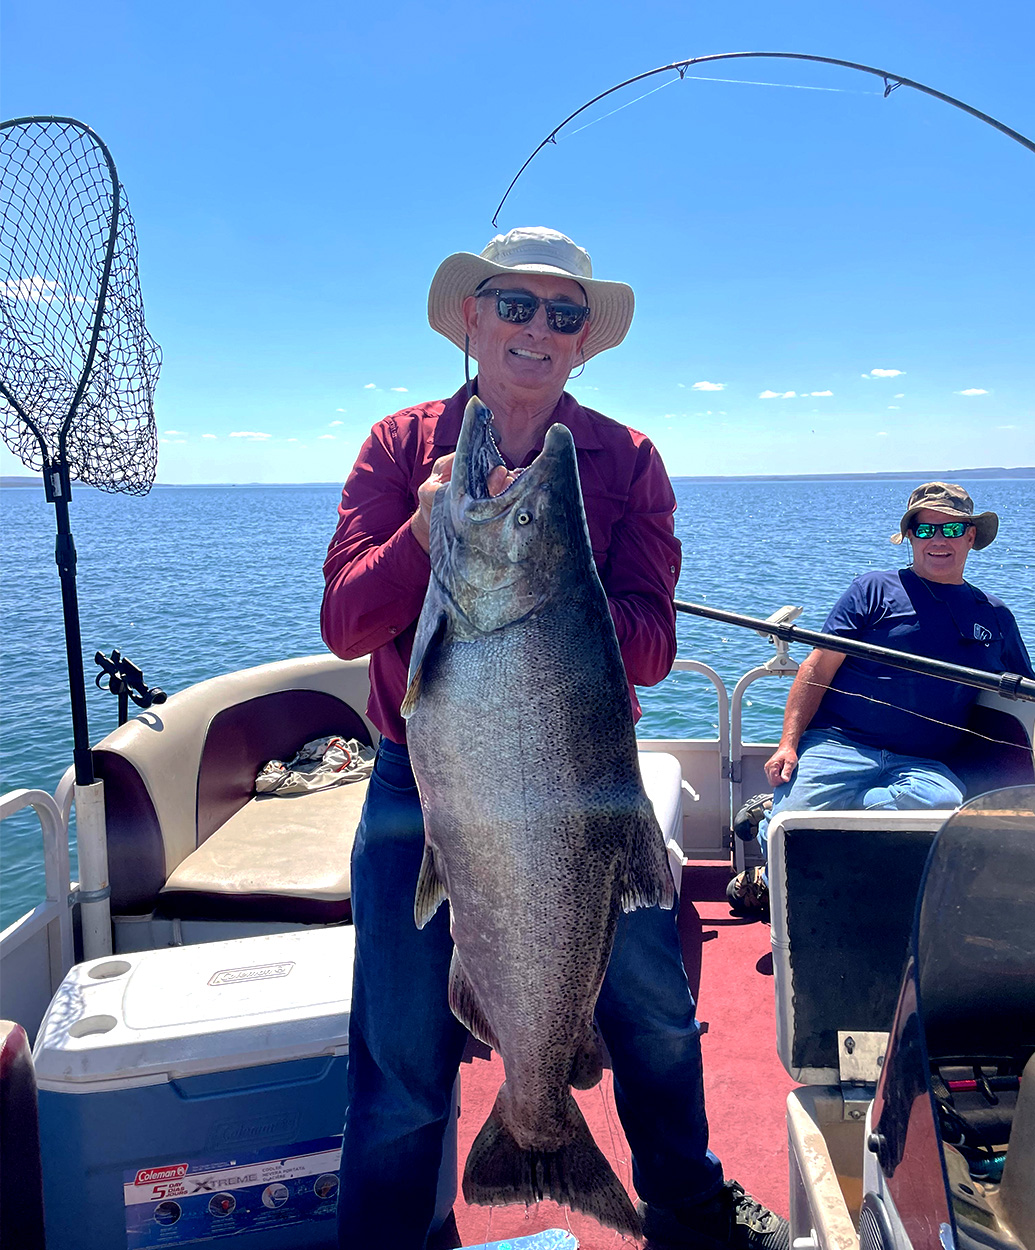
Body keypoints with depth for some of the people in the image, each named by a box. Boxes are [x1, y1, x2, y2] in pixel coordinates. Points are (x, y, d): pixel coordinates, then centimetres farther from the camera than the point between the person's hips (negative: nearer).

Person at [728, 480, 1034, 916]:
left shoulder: (995, 616, 19)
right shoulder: (876, 590, 7)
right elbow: (818, 668, 1)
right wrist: (788, 743, -9)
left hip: (921, 762, 3)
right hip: (838, 744, -3)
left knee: (946, 802, -34)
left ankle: (780, 808, -16)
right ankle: (769, 877, 13)